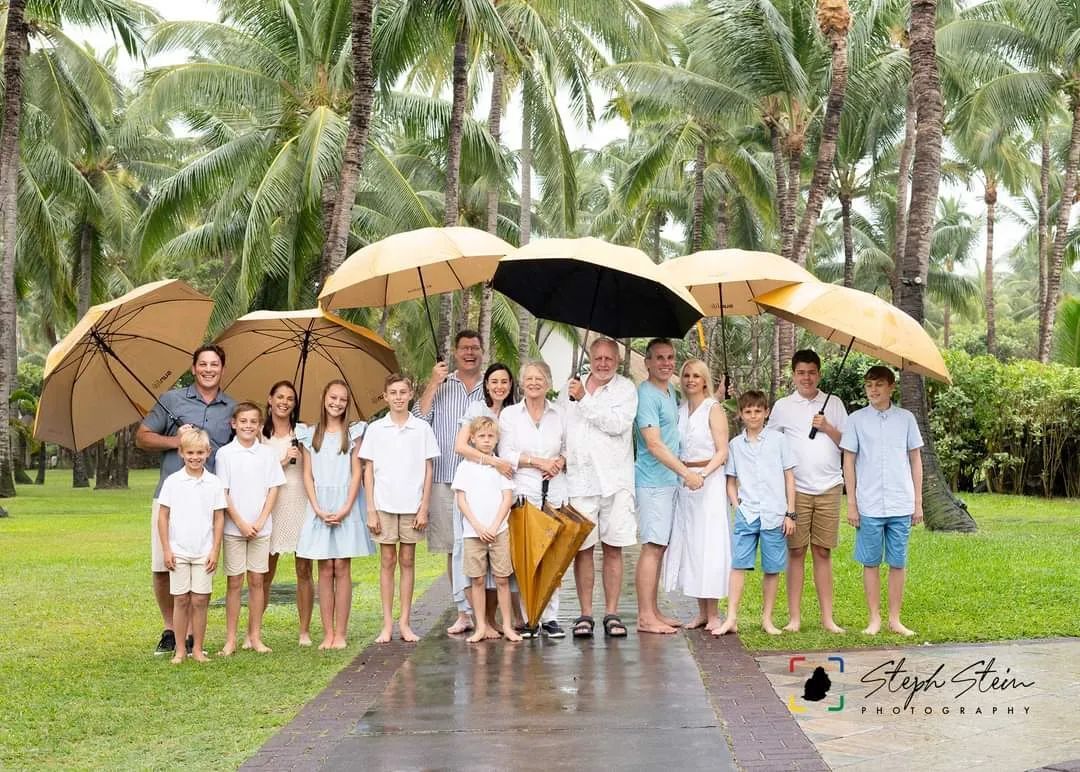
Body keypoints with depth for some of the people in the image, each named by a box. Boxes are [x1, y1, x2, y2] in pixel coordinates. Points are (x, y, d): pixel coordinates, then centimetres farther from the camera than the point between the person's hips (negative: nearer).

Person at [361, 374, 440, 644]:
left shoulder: (422, 428, 2)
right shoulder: (375, 429, 2)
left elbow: (428, 470, 3)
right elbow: (368, 471, 3)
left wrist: (424, 507, -3)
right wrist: (370, 510, -2)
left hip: (412, 505, 0)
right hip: (384, 505, 0)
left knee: (407, 561, 5)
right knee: (387, 561, 4)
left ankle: (404, 622, 11)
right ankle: (387, 624, 8)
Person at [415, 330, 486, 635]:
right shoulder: (440, 386, 10)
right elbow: (418, 421, -2)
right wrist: (432, 385, -6)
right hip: (445, 480, 1)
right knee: (453, 549, 4)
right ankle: (464, 613, 11)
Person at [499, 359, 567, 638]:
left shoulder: (560, 414, 14)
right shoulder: (509, 414, 8)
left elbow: (569, 448, 16)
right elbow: (505, 453, 1)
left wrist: (560, 462, -5)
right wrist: (538, 461, -8)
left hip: (555, 492, 2)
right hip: (523, 491, -2)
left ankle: (550, 617, 5)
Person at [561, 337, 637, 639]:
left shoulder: (626, 389, 4)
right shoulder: (570, 389, 14)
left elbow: (618, 424, -12)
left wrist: (585, 399, -10)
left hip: (615, 480, -2)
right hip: (579, 479, 2)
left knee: (613, 549, 2)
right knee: (582, 548, 1)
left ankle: (612, 614, 9)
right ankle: (585, 614, 8)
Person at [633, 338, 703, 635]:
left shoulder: (670, 391, 15)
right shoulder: (646, 394, -14)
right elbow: (654, 444, -19)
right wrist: (686, 472, -19)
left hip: (669, 480, 9)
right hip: (653, 482, -9)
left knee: (659, 547, 11)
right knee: (652, 547, -9)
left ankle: (653, 612, 16)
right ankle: (645, 617, -7)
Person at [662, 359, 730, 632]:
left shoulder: (713, 409, -3)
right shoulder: (680, 410, 13)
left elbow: (722, 452, -8)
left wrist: (703, 474, -22)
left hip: (709, 479, -6)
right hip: (683, 482, 6)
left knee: (708, 544, -6)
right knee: (687, 544, 5)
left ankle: (713, 614, -1)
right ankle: (702, 611, 13)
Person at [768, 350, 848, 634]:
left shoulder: (833, 404, 11)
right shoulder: (783, 406, 7)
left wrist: (827, 428, -8)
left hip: (829, 488, 1)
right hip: (796, 489, -1)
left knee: (823, 552, 4)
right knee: (796, 551, 0)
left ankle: (827, 617, 8)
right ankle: (794, 617, 5)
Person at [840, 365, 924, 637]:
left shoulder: (906, 418, 5)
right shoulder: (856, 419, 2)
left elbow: (916, 461, 9)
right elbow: (849, 462, 4)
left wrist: (918, 502, 5)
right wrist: (851, 503, 0)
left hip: (901, 506, 1)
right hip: (868, 506, -1)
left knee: (898, 563, 5)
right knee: (870, 563, 5)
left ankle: (894, 619, 14)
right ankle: (874, 619, 13)